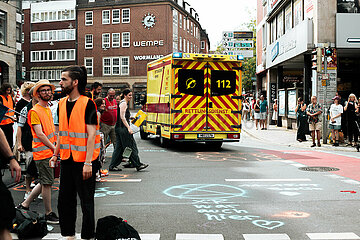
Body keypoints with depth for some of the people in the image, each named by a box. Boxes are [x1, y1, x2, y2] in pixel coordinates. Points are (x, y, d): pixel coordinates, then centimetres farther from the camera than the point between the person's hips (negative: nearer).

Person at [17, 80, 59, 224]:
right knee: (47, 183, -1)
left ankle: (25, 205, 27)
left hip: (50, 152, 9)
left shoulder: (48, 109, 15)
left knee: (45, 182, 15)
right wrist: (54, 147, -15)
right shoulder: (35, 111, -12)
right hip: (42, 153, -9)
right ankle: (49, 214, 10)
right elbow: (39, 134, -17)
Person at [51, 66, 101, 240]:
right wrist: (55, 154, 14)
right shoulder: (62, 104, 9)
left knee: (86, 201, 4)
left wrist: (88, 162, -20)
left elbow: (91, 135, -16)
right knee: (64, 199, 13)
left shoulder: (87, 104, -12)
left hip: (84, 160, -7)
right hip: (67, 159, 7)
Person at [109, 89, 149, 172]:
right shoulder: (123, 103, -11)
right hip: (122, 128, -10)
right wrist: (128, 128, -26)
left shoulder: (125, 103, 19)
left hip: (120, 128, 10)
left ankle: (113, 166, 12)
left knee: (119, 147, 10)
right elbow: (122, 117, -20)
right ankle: (137, 165, 0)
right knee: (131, 146, -5)